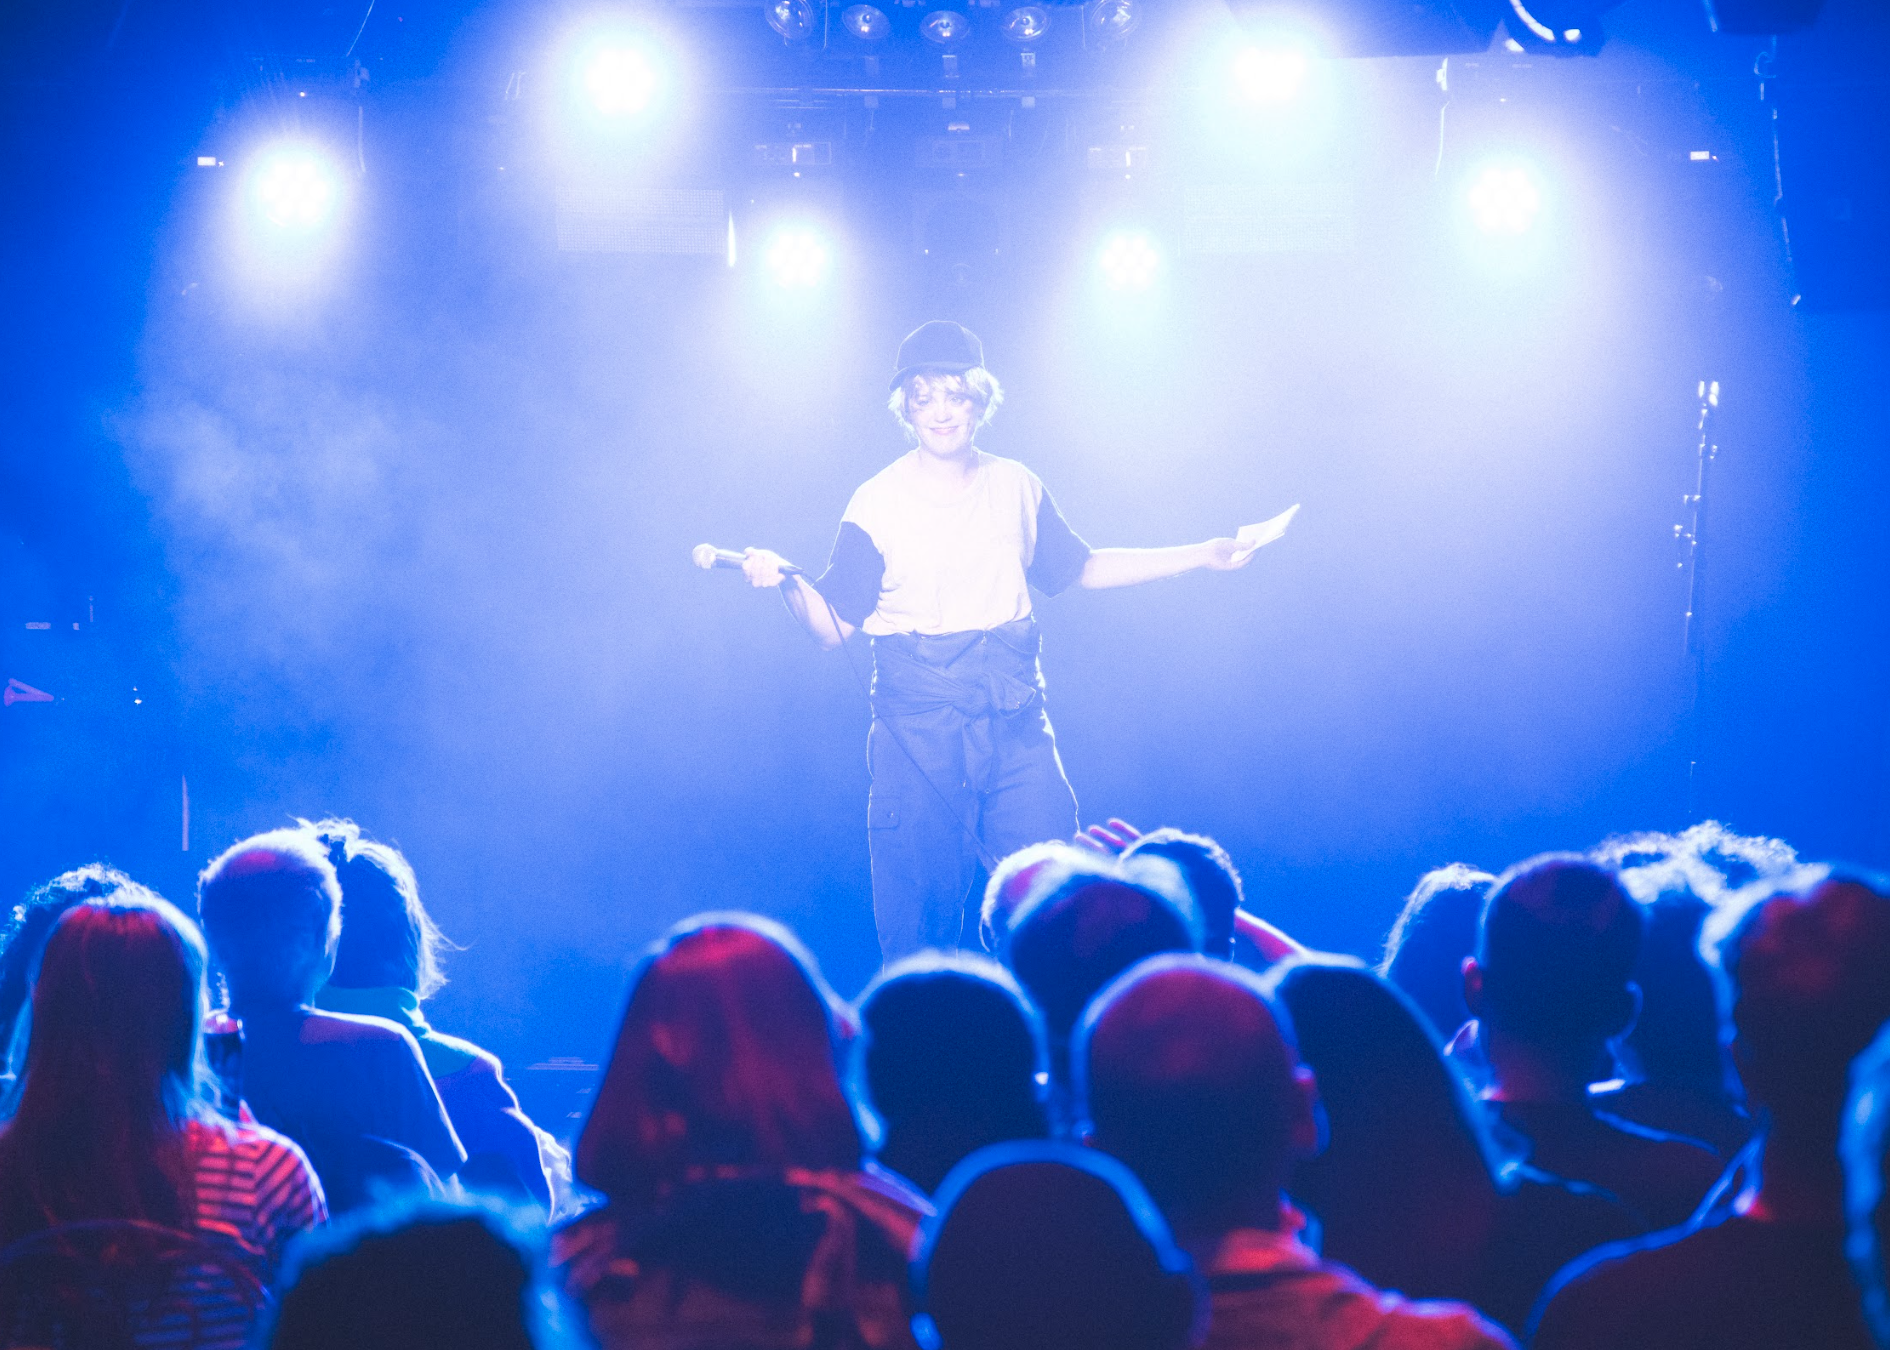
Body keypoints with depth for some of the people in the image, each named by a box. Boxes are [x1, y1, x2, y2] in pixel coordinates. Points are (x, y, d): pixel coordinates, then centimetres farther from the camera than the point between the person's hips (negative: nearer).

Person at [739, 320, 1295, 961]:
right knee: (919, 924, -5)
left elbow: (1079, 569, 23)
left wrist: (1201, 556, 20)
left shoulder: (1016, 487, 10)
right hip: (916, 731, -2)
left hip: (1013, 721, 3)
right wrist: (788, 583, -24)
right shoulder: (876, 504, 0)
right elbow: (834, 626, -2)